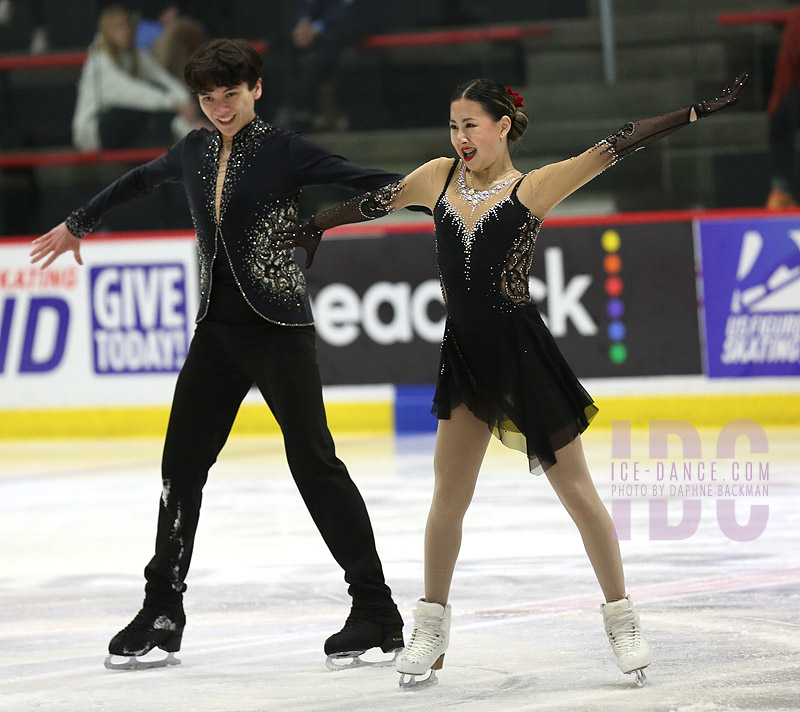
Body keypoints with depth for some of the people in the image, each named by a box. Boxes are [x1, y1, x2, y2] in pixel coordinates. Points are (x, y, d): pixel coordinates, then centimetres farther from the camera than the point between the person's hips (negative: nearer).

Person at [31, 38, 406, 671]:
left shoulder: (285, 151, -8)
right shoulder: (196, 151, 10)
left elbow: (365, 183, -17)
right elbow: (140, 182, 28)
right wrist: (78, 225, 43)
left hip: (278, 329, -6)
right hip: (217, 329, 6)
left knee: (313, 460, -10)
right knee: (182, 464, 6)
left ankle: (376, 613, -7)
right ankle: (162, 614, 16)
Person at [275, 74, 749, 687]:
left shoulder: (533, 188, -6)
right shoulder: (438, 178, 5)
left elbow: (617, 146, -10)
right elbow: (374, 203, 20)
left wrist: (699, 111, -13)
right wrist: (314, 226, 29)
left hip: (522, 350, -4)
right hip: (465, 352, 4)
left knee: (576, 489, 2)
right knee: (448, 496, 6)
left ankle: (622, 617, 13)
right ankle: (432, 625, 18)